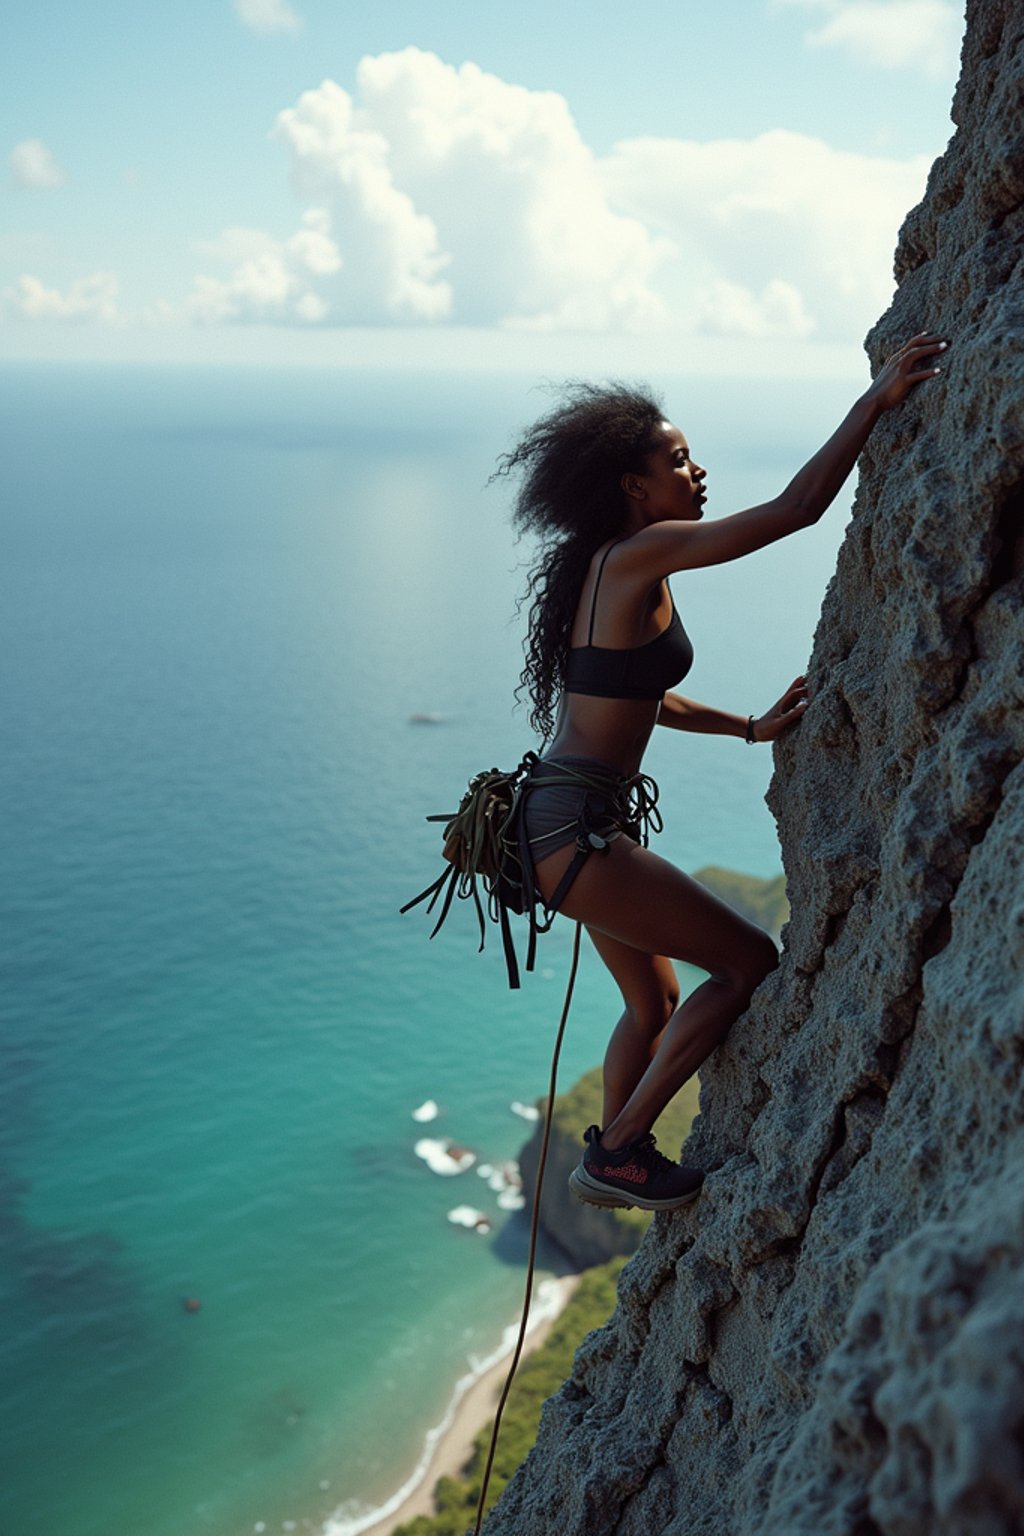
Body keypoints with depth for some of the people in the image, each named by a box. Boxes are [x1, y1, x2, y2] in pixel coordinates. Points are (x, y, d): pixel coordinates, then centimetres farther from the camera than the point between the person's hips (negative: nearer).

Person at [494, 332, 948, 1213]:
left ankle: (613, 1157, 37)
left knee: (656, 1000, 23)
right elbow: (797, 507, -20)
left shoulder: (608, 569, 13)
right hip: (577, 832, -10)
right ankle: (620, 1149, 9)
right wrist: (879, 398, -14)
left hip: (568, 823, 10)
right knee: (751, 962, 0)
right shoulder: (639, 555, -15)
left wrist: (751, 727, 21)